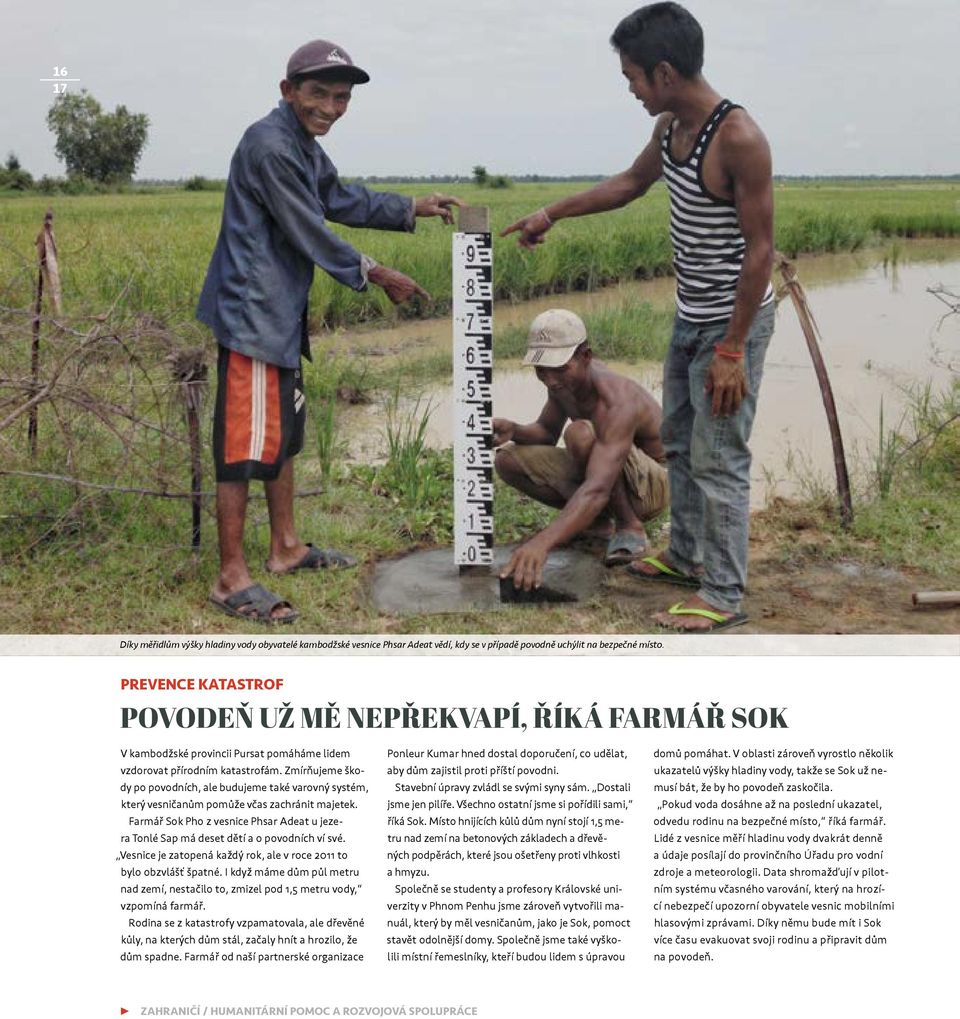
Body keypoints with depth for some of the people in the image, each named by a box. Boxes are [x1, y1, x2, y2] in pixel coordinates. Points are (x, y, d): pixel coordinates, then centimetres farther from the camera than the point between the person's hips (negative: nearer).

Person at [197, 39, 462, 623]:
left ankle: (287, 547, 32)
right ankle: (232, 578, -1)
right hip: (251, 312, -11)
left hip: (281, 313, 11)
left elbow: (341, 201, 28)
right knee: (247, 441, -8)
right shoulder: (270, 146, -19)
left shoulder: (305, 146, 13)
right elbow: (310, 233, -17)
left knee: (284, 431, 18)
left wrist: (413, 209, 26)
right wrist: (376, 276, -7)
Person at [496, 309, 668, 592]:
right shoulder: (564, 380, -9)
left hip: (653, 483, -8)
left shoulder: (617, 404, -35)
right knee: (508, 460, -7)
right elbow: (546, 431, 10)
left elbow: (598, 490, -47)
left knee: (580, 434, -36)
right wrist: (514, 431, -15)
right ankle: (597, 522, 2)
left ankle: (630, 526, -17)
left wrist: (543, 541, -60)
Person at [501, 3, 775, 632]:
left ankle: (724, 597, 8)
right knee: (679, 443, 20)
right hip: (691, 316, 9)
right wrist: (553, 214, 25)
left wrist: (732, 350, -21)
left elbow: (761, 248, -22)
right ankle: (687, 557, 37)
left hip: (732, 322, -9)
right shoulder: (671, 126, 3)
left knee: (718, 460, -3)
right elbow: (630, 185, 23)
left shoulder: (739, 139, -24)